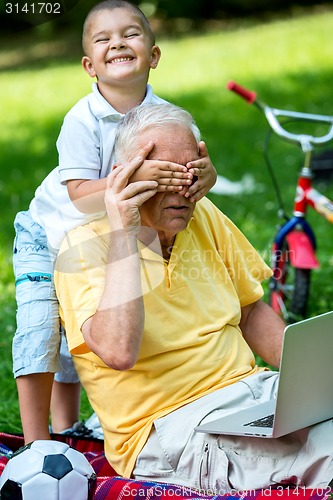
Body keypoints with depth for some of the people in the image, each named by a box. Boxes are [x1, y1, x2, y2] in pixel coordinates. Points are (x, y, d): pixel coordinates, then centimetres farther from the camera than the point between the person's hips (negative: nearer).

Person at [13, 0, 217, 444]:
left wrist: (204, 173, -41)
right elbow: (81, 197, -32)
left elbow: (198, 163, -16)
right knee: (40, 331, -13)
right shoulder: (82, 120, -26)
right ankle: (36, 443, -1)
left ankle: (66, 432, 29)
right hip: (48, 237, -4)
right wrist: (134, 178, -48)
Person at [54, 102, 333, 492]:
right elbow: (119, 352, -26)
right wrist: (124, 234, -22)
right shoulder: (85, 248, -9)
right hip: (165, 427, -7)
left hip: (253, 390, 7)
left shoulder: (204, 217, 11)